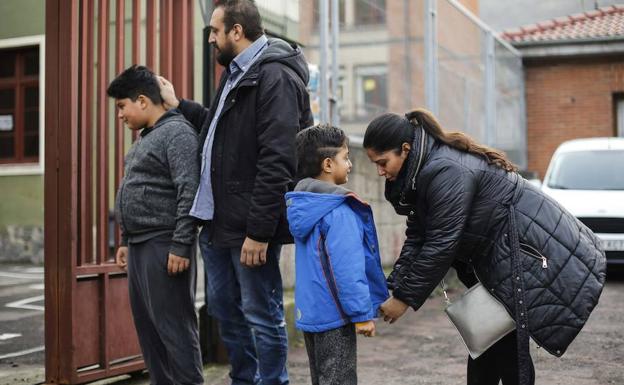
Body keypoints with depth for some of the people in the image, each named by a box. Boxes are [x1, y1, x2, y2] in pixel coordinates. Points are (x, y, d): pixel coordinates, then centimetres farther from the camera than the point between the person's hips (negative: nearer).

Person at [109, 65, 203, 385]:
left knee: (173, 326, -6)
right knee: (147, 326, 12)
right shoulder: (146, 138, 19)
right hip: (140, 246, 10)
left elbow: (189, 193, -20)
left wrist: (180, 246, -23)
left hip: (164, 246, -10)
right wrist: (126, 241, 22)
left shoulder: (177, 133, -11)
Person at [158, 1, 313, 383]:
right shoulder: (235, 74, 15)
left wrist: (258, 231, -23)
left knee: (262, 316, 2)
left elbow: (276, 162, -21)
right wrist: (178, 105, 28)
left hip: (250, 225, -10)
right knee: (224, 308, 18)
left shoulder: (276, 78, -15)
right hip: (218, 221, 10)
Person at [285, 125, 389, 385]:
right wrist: (362, 313, -18)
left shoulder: (301, 206, 9)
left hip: (308, 312, 9)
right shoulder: (339, 213, -20)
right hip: (334, 314, -9)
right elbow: (347, 268, -23)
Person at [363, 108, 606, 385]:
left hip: (536, 253, -10)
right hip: (499, 259, 10)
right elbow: (417, 238, 5)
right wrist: (392, 288, -4)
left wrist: (404, 299, -18)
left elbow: (440, 245, -25)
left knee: (508, 350, -4)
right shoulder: (421, 171, 6)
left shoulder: (445, 170, -25)